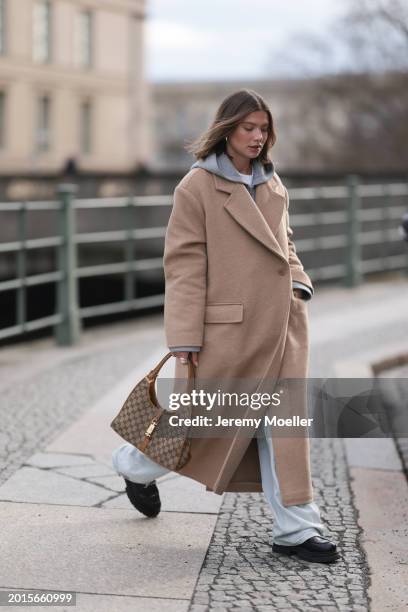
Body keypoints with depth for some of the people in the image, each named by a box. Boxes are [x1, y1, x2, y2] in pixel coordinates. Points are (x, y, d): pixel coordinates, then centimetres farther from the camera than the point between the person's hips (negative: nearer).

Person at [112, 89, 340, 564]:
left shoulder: (273, 185, 12)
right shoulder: (197, 187, -7)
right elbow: (183, 266, -11)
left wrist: (298, 282, 6)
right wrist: (185, 339, -15)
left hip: (279, 324, 6)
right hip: (227, 326, -6)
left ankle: (295, 529, 10)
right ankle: (135, 465, 35)